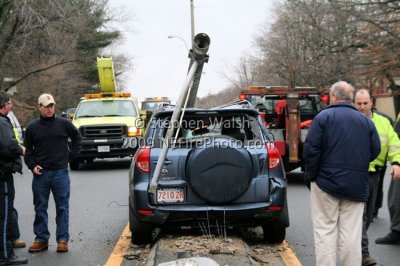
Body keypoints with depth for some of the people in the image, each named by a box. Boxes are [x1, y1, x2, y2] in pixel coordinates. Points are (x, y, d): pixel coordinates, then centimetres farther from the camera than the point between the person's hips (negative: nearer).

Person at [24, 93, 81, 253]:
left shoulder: (64, 124, 2)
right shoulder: (32, 127, 5)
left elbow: (77, 137, 18)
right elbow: (28, 150, 10)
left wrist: (72, 153, 7)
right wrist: (32, 166, -3)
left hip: (60, 172, -1)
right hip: (40, 174, 1)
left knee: (62, 208, 2)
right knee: (40, 208, 6)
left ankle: (63, 239, 8)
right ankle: (41, 239, 15)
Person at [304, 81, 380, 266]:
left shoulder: (323, 117, -4)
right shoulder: (366, 121, 9)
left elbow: (311, 149, -11)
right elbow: (375, 151, 6)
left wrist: (310, 176, -1)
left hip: (326, 181, -3)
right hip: (356, 186, 3)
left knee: (325, 232, 2)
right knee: (351, 234, 7)